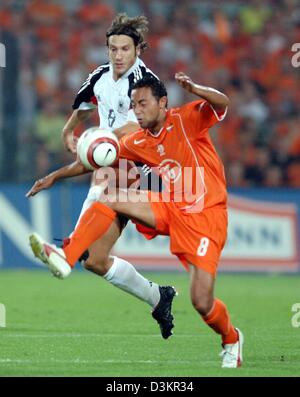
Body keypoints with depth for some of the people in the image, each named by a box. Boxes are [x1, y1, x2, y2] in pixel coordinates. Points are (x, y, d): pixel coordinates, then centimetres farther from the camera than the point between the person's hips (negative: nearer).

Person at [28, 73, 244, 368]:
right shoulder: (137, 142, 5)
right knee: (109, 199, -11)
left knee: (202, 303, -12)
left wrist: (193, 89, -48)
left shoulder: (185, 119, -12)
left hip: (205, 216, -6)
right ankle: (65, 258, -15)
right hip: (170, 209, 6)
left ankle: (231, 340, 20)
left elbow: (221, 103, -29)